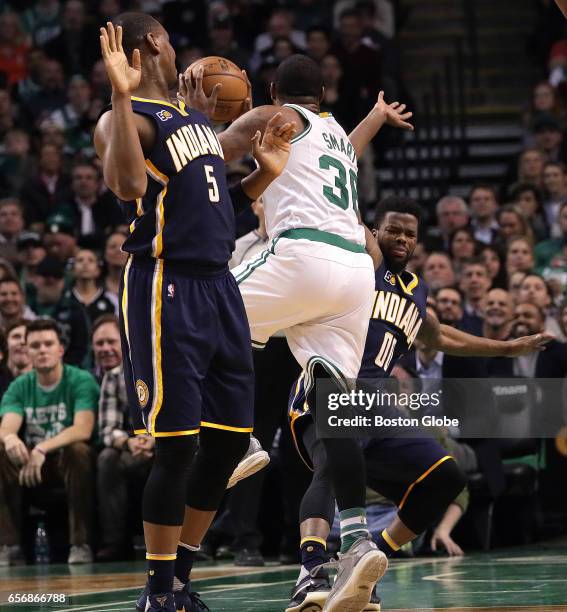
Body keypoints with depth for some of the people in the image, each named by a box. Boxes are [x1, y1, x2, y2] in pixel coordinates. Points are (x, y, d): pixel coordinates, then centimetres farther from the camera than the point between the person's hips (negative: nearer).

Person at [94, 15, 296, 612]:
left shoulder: (194, 116, 18)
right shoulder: (124, 119, -9)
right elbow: (128, 186, -30)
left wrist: (265, 173, 11)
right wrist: (122, 96, -33)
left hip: (218, 287, 9)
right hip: (165, 289, -9)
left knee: (231, 439, 9)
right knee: (176, 445, -8)